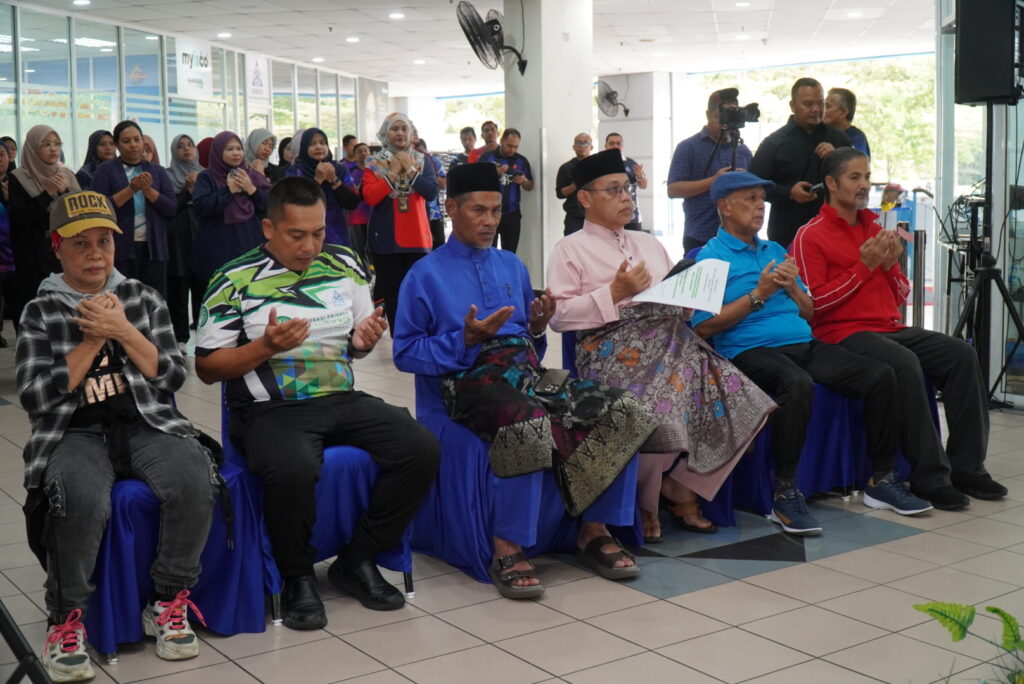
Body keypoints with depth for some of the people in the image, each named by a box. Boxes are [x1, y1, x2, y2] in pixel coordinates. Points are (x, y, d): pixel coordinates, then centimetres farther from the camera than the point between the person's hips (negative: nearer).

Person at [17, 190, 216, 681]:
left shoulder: (142, 297, 14)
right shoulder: (41, 312, 9)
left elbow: (174, 375, 7)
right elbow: (34, 397, -1)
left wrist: (124, 331, -6)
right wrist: (93, 340, -5)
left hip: (146, 424, 2)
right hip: (75, 433, -2)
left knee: (193, 479, -30)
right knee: (81, 498, -36)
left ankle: (167, 603, -8)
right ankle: (65, 621, -12)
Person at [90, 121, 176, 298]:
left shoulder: (157, 171, 13)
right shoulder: (106, 170, 5)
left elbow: (172, 209, 5)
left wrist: (148, 190, -9)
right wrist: (130, 189, -14)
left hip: (154, 248, 3)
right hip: (120, 249, -3)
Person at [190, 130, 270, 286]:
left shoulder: (252, 176, 11)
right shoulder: (206, 178, 2)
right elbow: (200, 207, -13)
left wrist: (251, 190, -8)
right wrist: (229, 190, -11)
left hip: (249, 247, 3)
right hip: (217, 252, -3)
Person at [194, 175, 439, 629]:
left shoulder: (344, 265, 11)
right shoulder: (235, 281, -3)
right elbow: (207, 368, -2)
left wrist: (364, 341, -3)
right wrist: (265, 346, -17)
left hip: (342, 400, 5)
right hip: (269, 409, -5)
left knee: (422, 451, -16)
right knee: (293, 471, -37)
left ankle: (357, 561, 2)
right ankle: (297, 578, -7)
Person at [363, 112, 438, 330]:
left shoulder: (422, 162, 9)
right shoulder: (374, 163, 4)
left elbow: (432, 192, -6)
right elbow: (369, 197, -11)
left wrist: (410, 170, -12)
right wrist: (393, 173, -13)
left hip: (416, 237, 1)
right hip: (386, 239, -1)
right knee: (392, 292, 3)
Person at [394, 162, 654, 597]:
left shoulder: (512, 266, 24)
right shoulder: (425, 276, 7)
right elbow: (405, 353, -1)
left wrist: (538, 328, 2)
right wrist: (465, 339, -12)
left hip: (526, 370, 6)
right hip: (469, 380, -6)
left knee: (621, 410, -17)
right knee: (529, 423, -40)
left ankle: (594, 532, -6)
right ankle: (507, 552, -26)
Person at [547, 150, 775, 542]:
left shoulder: (648, 243, 28)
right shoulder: (571, 250, 8)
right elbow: (558, 315, -4)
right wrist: (614, 294, -10)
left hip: (671, 340, 6)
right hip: (616, 347, -6)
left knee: (732, 396, -16)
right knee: (656, 418, -33)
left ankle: (682, 494, -1)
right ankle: (646, 504, -4)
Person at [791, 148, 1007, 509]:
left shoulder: (875, 229, 19)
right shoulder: (811, 236, -2)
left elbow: (901, 296, 21)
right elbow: (815, 303, -13)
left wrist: (890, 265, 0)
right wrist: (864, 266, -12)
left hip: (891, 328, 7)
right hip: (844, 333, -7)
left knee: (962, 354, -14)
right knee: (905, 363, -33)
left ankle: (966, 467, -8)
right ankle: (930, 478, -24)